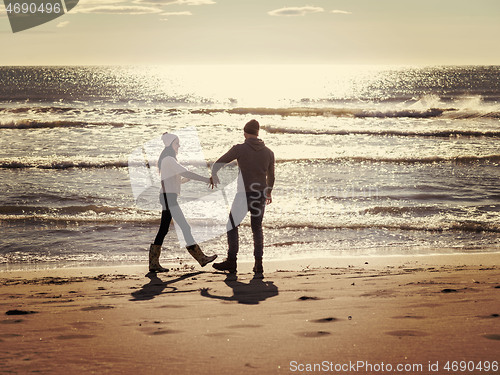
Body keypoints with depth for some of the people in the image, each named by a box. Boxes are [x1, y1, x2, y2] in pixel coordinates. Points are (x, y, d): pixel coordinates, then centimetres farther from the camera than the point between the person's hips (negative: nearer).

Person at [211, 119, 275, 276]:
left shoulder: (239, 149, -8)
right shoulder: (268, 153, 4)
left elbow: (217, 165, -1)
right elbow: (271, 176, 17)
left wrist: (214, 177, 20)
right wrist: (269, 192, 35)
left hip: (244, 195, -4)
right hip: (260, 195, 4)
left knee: (232, 226, 9)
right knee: (257, 228, 16)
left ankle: (231, 261, 4)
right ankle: (258, 264, 11)